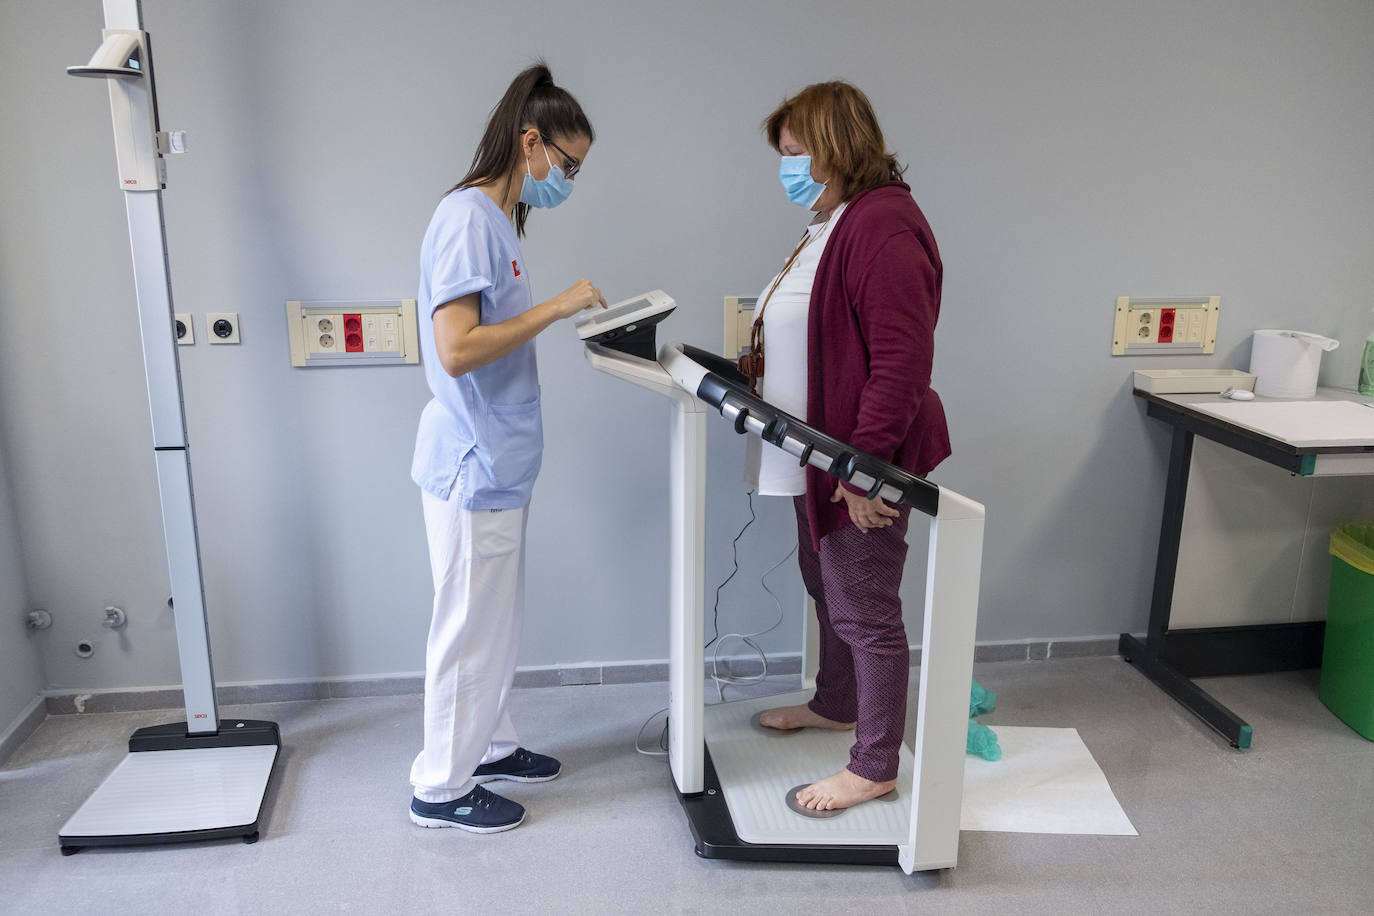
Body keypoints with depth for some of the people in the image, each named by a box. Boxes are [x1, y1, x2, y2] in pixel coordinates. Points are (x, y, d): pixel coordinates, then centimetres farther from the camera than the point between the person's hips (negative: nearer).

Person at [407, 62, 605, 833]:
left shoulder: (497, 219, 12)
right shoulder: (468, 220, -18)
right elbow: (457, 350, -26)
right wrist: (554, 308, -22)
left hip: (499, 465, 10)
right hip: (475, 467, -10)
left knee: (498, 620, 21)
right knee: (471, 626, 3)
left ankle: (488, 746, 38)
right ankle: (442, 787, 20)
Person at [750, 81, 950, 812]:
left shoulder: (883, 227, -21)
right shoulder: (831, 224, 13)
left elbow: (902, 360, -27)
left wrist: (864, 464, -28)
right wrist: (764, 361, 9)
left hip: (864, 464, -10)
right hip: (822, 452, 11)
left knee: (864, 611, 2)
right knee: (826, 586, 25)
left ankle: (874, 768, 19)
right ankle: (835, 705, 47)